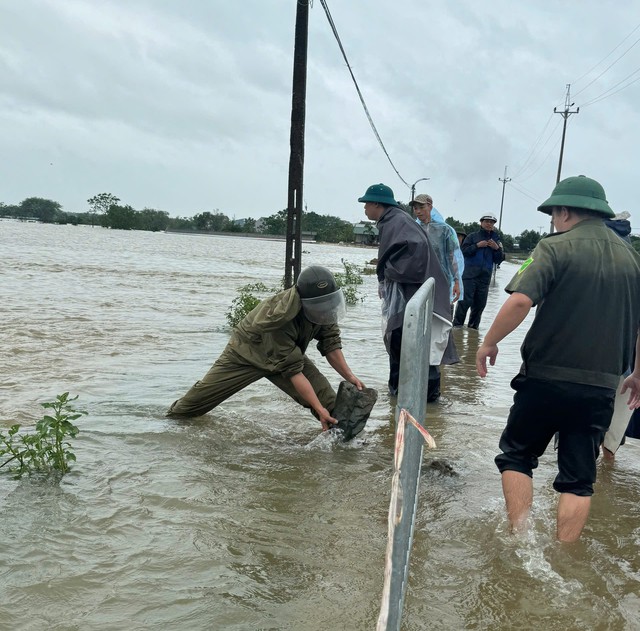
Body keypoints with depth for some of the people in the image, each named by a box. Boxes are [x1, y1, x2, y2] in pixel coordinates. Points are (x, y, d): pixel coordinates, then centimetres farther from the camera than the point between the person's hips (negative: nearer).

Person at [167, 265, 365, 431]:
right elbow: (292, 371, -39)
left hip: (289, 352, 5)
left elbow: (330, 342, -10)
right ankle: (174, 416, 36)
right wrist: (319, 409, -39)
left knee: (325, 396, -16)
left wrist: (349, 376, -20)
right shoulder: (279, 316, -43)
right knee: (203, 394, 7)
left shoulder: (323, 306, -24)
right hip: (247, 352, -5)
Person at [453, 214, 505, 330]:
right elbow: (464, 251, -5)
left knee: (480, 303, 4)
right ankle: (457, 324, -3)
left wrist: (497, 248, -6)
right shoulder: (472, 236, 5)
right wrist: (477, 245, -13)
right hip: (470, 274, -3)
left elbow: (498, 260, 10)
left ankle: (473, 326, 15)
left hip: (485, 277, 4)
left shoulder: (496, 239, 14)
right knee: (465, 300, -9)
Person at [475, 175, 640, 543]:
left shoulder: (556, 248, -9)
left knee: (517, 456, 15)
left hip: (546, 378, -4)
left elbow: (520, 301, -22)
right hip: (600, 388, 4)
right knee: (578, 477, 12)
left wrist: (489, 343, -9)